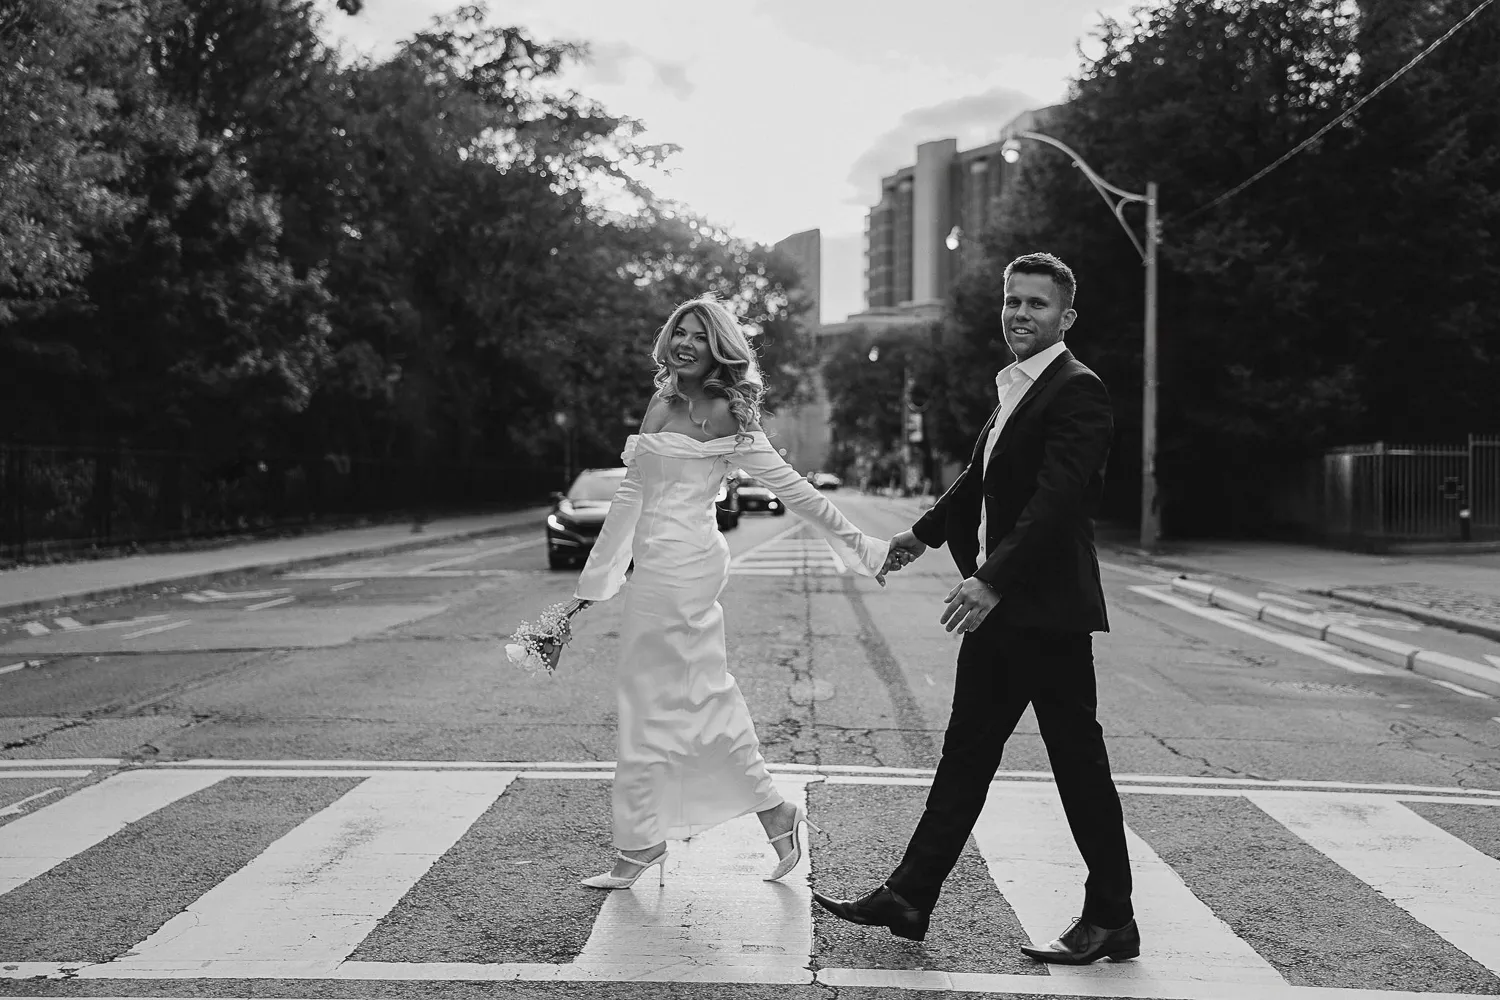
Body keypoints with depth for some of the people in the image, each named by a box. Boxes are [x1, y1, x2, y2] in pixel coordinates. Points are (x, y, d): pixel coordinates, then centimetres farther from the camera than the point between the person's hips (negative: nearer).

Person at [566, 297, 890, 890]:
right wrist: (593, 579, 18)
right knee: (705, 694, 12)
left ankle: (640, 845, 11)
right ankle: (774, 814, 22)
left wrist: (857, 542, -7)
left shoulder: (722, 412, -8)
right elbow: (632, 493, 17)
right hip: (661, 563, 8)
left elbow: (790, 486, -7)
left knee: (653, 697, 0)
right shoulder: (662, 403, 14)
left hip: (681, 565, -8)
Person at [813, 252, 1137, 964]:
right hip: (998, 610, 9)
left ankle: (1111, 920, 15)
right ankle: (907, 898, 18)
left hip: (1047, 611, -9)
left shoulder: (1077, 391, -13)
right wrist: (925, 532, 39)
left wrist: (991, 581, -32)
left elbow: (1056, 501, -25)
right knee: (965, 755, 12)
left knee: (1079, 764, 2)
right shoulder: (1014, 390, 15)